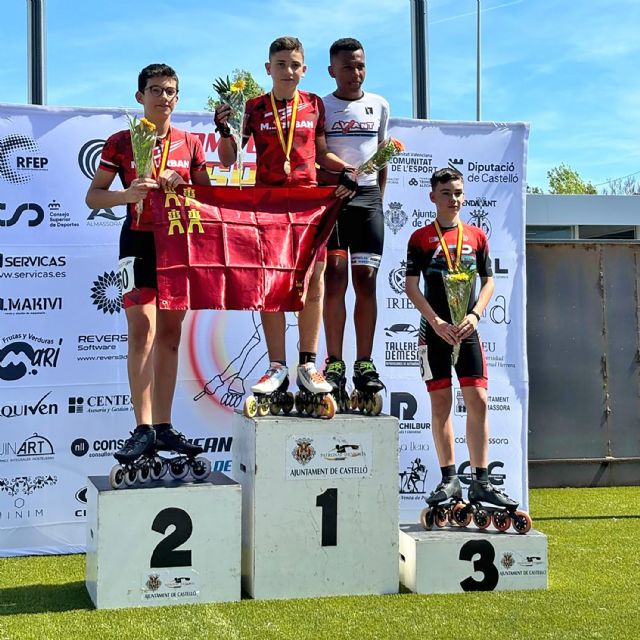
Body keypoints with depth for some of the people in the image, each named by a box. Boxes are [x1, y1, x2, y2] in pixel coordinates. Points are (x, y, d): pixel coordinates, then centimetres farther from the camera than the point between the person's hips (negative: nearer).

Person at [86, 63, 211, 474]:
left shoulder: (189, 143, 12)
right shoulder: (122, 142, 4)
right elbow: (93, 196, 2)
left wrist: (181, 185, -6)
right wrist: (128, 194, -17)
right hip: (139, 241, -3)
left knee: (170, 335, 6)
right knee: (143, 331, -13)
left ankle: (163, 427, 11)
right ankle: (144, 428, -12)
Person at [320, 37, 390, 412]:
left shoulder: (379, 106, 13)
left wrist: (379, 200, 11)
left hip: (368, 198, 2)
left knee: (366, 279, -2)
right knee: (335, 277, -8)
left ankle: (365, 364, 1)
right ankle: (335, 364, -7)